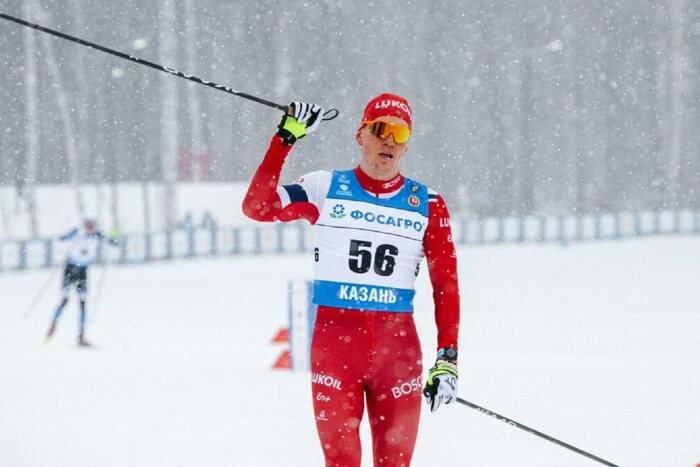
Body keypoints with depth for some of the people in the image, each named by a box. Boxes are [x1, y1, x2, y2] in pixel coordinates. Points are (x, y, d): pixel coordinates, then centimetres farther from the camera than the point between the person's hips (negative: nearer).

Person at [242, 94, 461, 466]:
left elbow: (446, 284, 6)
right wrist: (285, 139, -14)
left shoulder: (426, 205, 6)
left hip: (398, 344, 1)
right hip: (334, 338, -1)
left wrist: (447, 358, -2)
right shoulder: (326, 189, 3)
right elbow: (257, 207, -8)